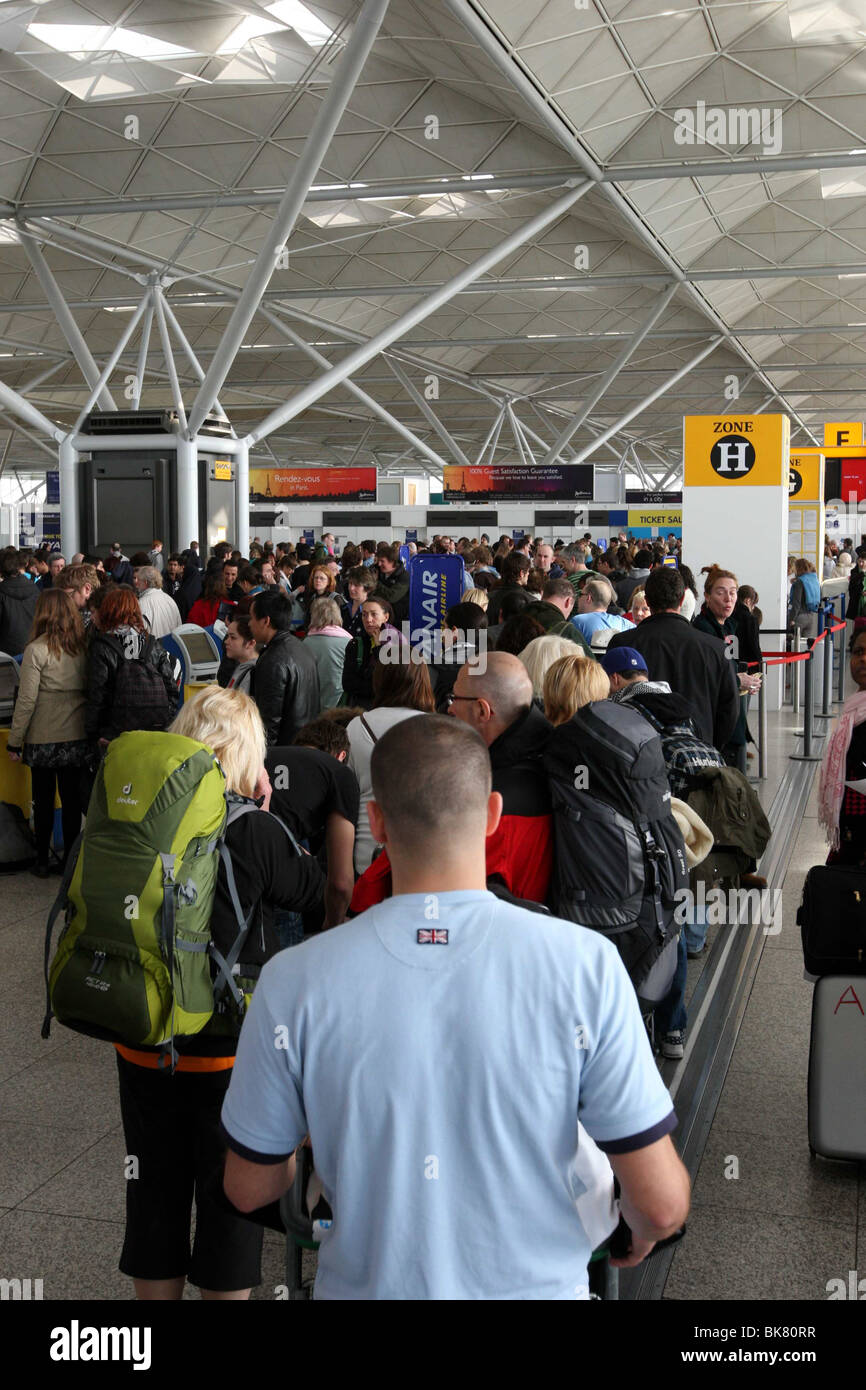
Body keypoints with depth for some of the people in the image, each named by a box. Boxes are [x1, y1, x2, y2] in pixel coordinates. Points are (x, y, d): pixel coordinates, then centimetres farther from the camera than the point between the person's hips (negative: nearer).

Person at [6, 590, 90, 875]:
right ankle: (71, 860, 17)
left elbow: (26, 700, -11)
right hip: (78, 736, 3)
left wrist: (15, 741, -4)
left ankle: (42, 860, 17)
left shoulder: (37, 650, -12)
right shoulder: (84, 647, 0)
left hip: (44, 739, -3)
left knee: (44, 801, 10)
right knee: (72, 799, 10)